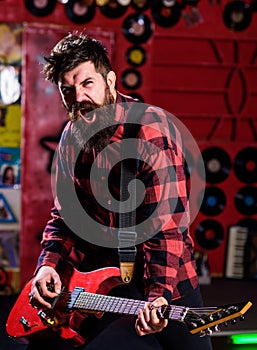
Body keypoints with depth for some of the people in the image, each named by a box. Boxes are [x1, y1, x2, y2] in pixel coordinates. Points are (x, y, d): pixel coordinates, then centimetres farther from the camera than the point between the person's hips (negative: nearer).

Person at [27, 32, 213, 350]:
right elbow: (64, 215, 13)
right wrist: (48, 263, -6)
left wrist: (158, 296, -36)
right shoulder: (72, 136, 3)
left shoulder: (150, 129, -20)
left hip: (166, 288, -5)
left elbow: (166, 223, -26)